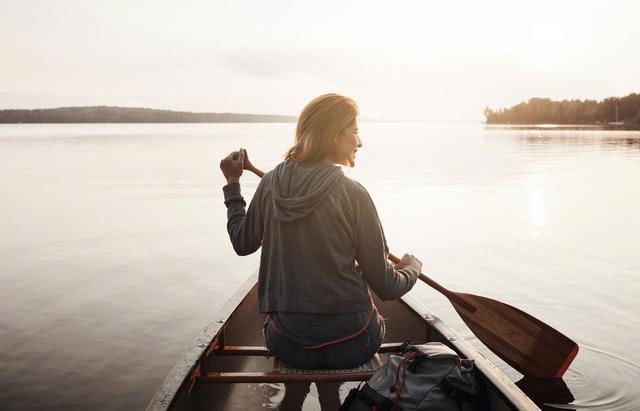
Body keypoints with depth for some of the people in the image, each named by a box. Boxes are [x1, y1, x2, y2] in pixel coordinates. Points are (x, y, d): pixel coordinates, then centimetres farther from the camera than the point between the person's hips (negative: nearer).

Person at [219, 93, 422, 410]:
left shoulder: (270, 184, -6)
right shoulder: (353, 194, -16)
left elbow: (242, 243, 11)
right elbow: (386, 288, -11)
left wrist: (232, 184, 19)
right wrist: (412, 267, 11)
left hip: (285, 343, 3)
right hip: (348, 345, -3)